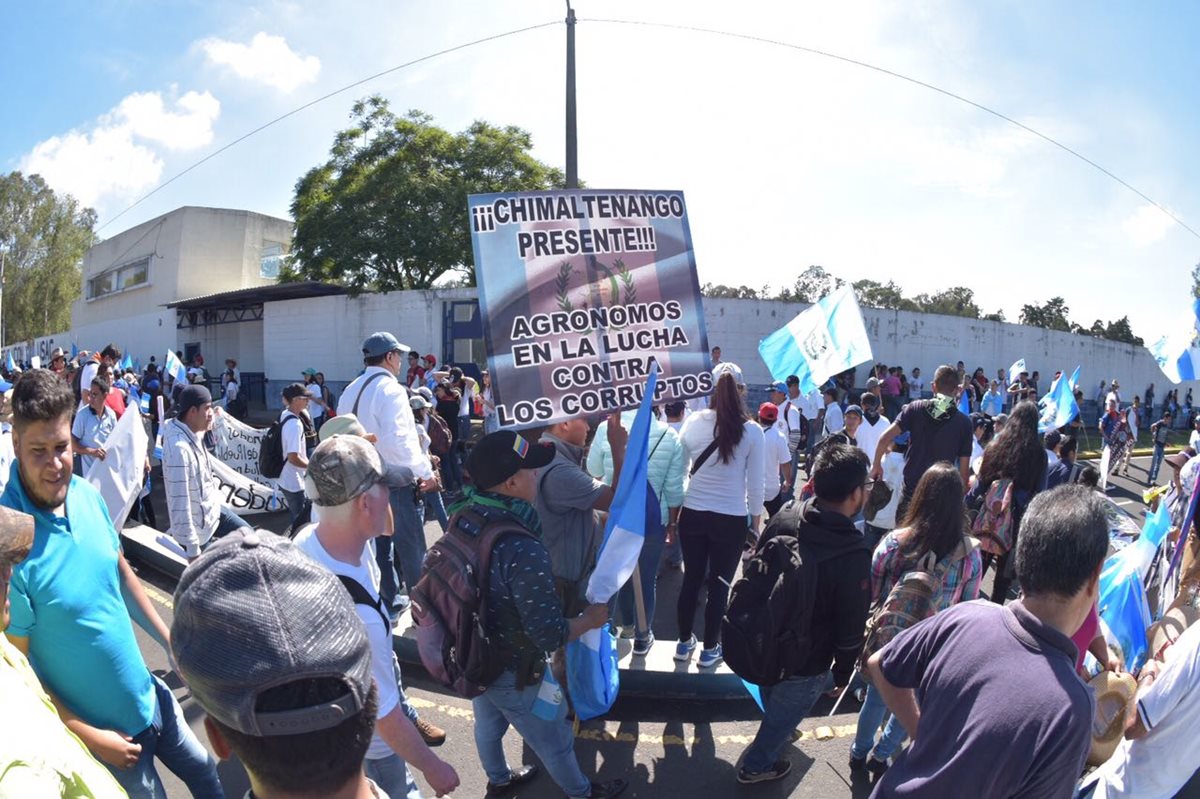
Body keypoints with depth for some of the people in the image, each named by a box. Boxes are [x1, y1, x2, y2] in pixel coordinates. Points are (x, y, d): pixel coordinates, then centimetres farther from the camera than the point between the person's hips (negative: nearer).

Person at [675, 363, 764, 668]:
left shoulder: (693, 422, -6)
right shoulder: (752, 431, -10)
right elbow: (755, 484, -4)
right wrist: (756, 522, 9)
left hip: (692, 514, 2)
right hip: (731, 519, -2)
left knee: (691, 579, 17)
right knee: (720, 585, 13)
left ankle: (684, 642, 32)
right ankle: (710, 648, 28)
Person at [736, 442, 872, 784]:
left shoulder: (781, 524, -15)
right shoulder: (854, 556, -31)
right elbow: (851, 628, -20)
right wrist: (843, 673, -1)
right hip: (804, 666, -5)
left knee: (773, 706, 33)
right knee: (782, 716, 24)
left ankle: (777, 734, 62)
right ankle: (757, 766, 47)